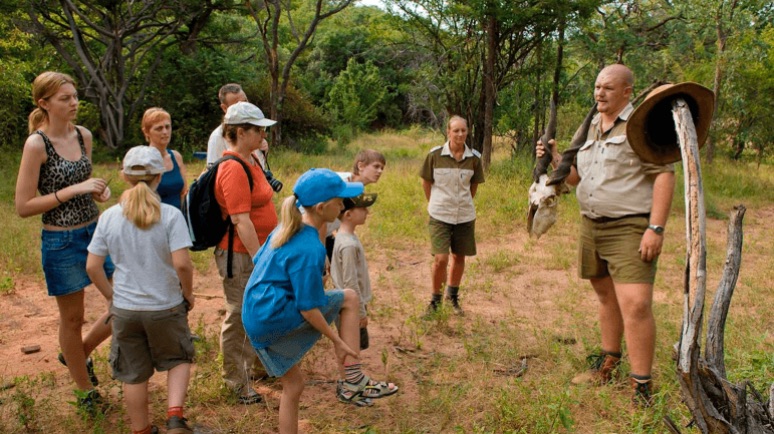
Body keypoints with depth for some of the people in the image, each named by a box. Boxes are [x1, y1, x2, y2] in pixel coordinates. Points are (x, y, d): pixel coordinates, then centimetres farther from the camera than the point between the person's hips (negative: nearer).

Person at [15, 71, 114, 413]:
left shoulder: (84, 135, 3)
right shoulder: (36, 144, -15)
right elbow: (23, 206, -15)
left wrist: (99, 190, -4)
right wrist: (75, 190, -21)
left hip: (97, 231, 6)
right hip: (61, 242, -6)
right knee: (72, 319, 10)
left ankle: (81, 353, 33)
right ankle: (85, 391, 30)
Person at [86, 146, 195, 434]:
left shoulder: (109, 217, -5)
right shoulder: (170, 215, -16)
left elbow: (93, 267, -2)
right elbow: (182, 263, -21)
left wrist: (112, 296, 12)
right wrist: (188, 294, -4)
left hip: (125, 310, 2)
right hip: (165, 308, -2)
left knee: (134, 375, 18)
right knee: (178, 360, 22)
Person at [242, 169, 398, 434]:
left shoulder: (287, 228, 7)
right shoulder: (310, 250, -21)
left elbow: (259, 261, 18)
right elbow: (308, 308, -18)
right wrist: (338, 341, -8)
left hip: (256, 320, 9)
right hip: (276, 316, -9)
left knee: (293, 385, 20)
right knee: (349, 299, -2)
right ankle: (352, 382, -1)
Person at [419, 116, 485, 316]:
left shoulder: (474, 158, -5)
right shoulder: (435, 155, -11)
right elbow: (426, 182, 3)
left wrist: (465, 203, 13)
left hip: (465, 216, 3)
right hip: (440, 216, -2)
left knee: (459, 257, 13)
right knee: (441, 259, -9)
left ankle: (453, 296, 36)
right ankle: (435, 299, 14)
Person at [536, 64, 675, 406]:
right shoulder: (591, 129, 16)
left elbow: (664, 175, -13)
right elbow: (577, 177, 20)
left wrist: (656, 228, -20)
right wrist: (554, 158, 1)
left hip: (630, 229, -7)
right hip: (591, 227, 7)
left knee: (635, 305, -15)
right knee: (606, 298, 17)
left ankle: (642, 388, -6)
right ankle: (608, 364, 33)